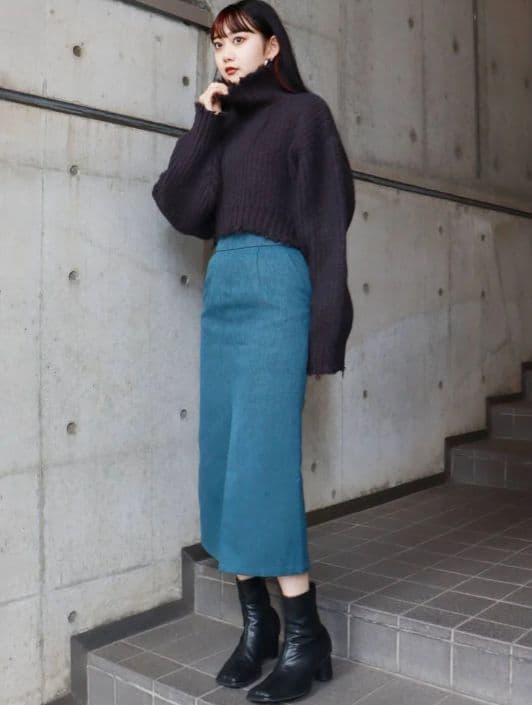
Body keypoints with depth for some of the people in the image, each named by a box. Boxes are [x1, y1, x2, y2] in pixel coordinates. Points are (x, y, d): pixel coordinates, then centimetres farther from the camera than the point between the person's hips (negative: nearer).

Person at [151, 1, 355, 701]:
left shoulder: (305, 113, 4)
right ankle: (256, 621, 14)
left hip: (276, 288, -7)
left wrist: (326, 324, -14)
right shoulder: (223, 126, 22)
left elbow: (328, 218, -5)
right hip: (223, 290, 7)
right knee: (222, 460, 3)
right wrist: (204, 123, 3)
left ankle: (306, 636, -2)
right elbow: (178, 207, 7)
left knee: (263, 458, -13)